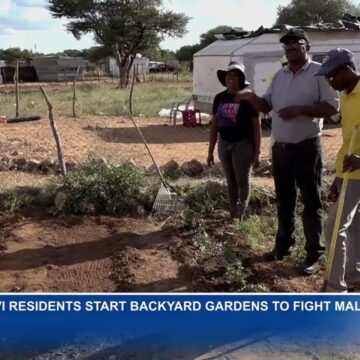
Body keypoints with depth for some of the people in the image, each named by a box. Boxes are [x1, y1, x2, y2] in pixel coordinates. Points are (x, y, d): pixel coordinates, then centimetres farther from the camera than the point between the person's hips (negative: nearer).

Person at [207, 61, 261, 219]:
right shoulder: (219, 98, 4)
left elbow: (257, 127, -8)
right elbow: (214, 125, 9)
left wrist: (257, 152, -11)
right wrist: (210, 151, 9)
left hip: (243, 144, -5)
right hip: (224, 144, 5)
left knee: (242, 181, 6)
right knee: (230, 182, 13)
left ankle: (240, 215, 21)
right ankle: (233, 214, 25)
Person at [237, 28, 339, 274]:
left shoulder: (319, 72, -7)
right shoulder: (280, 75, 11)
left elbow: (332, 107, -13)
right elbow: (267, 106, 12)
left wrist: (300, 109, -23)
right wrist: (252, 98, -9)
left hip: (307, 148, -6)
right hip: (280, 148, 6)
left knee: (311, 203, 3)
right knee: (284, 201, 16)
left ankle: (314, 254, 13)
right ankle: (284, 245, 31)